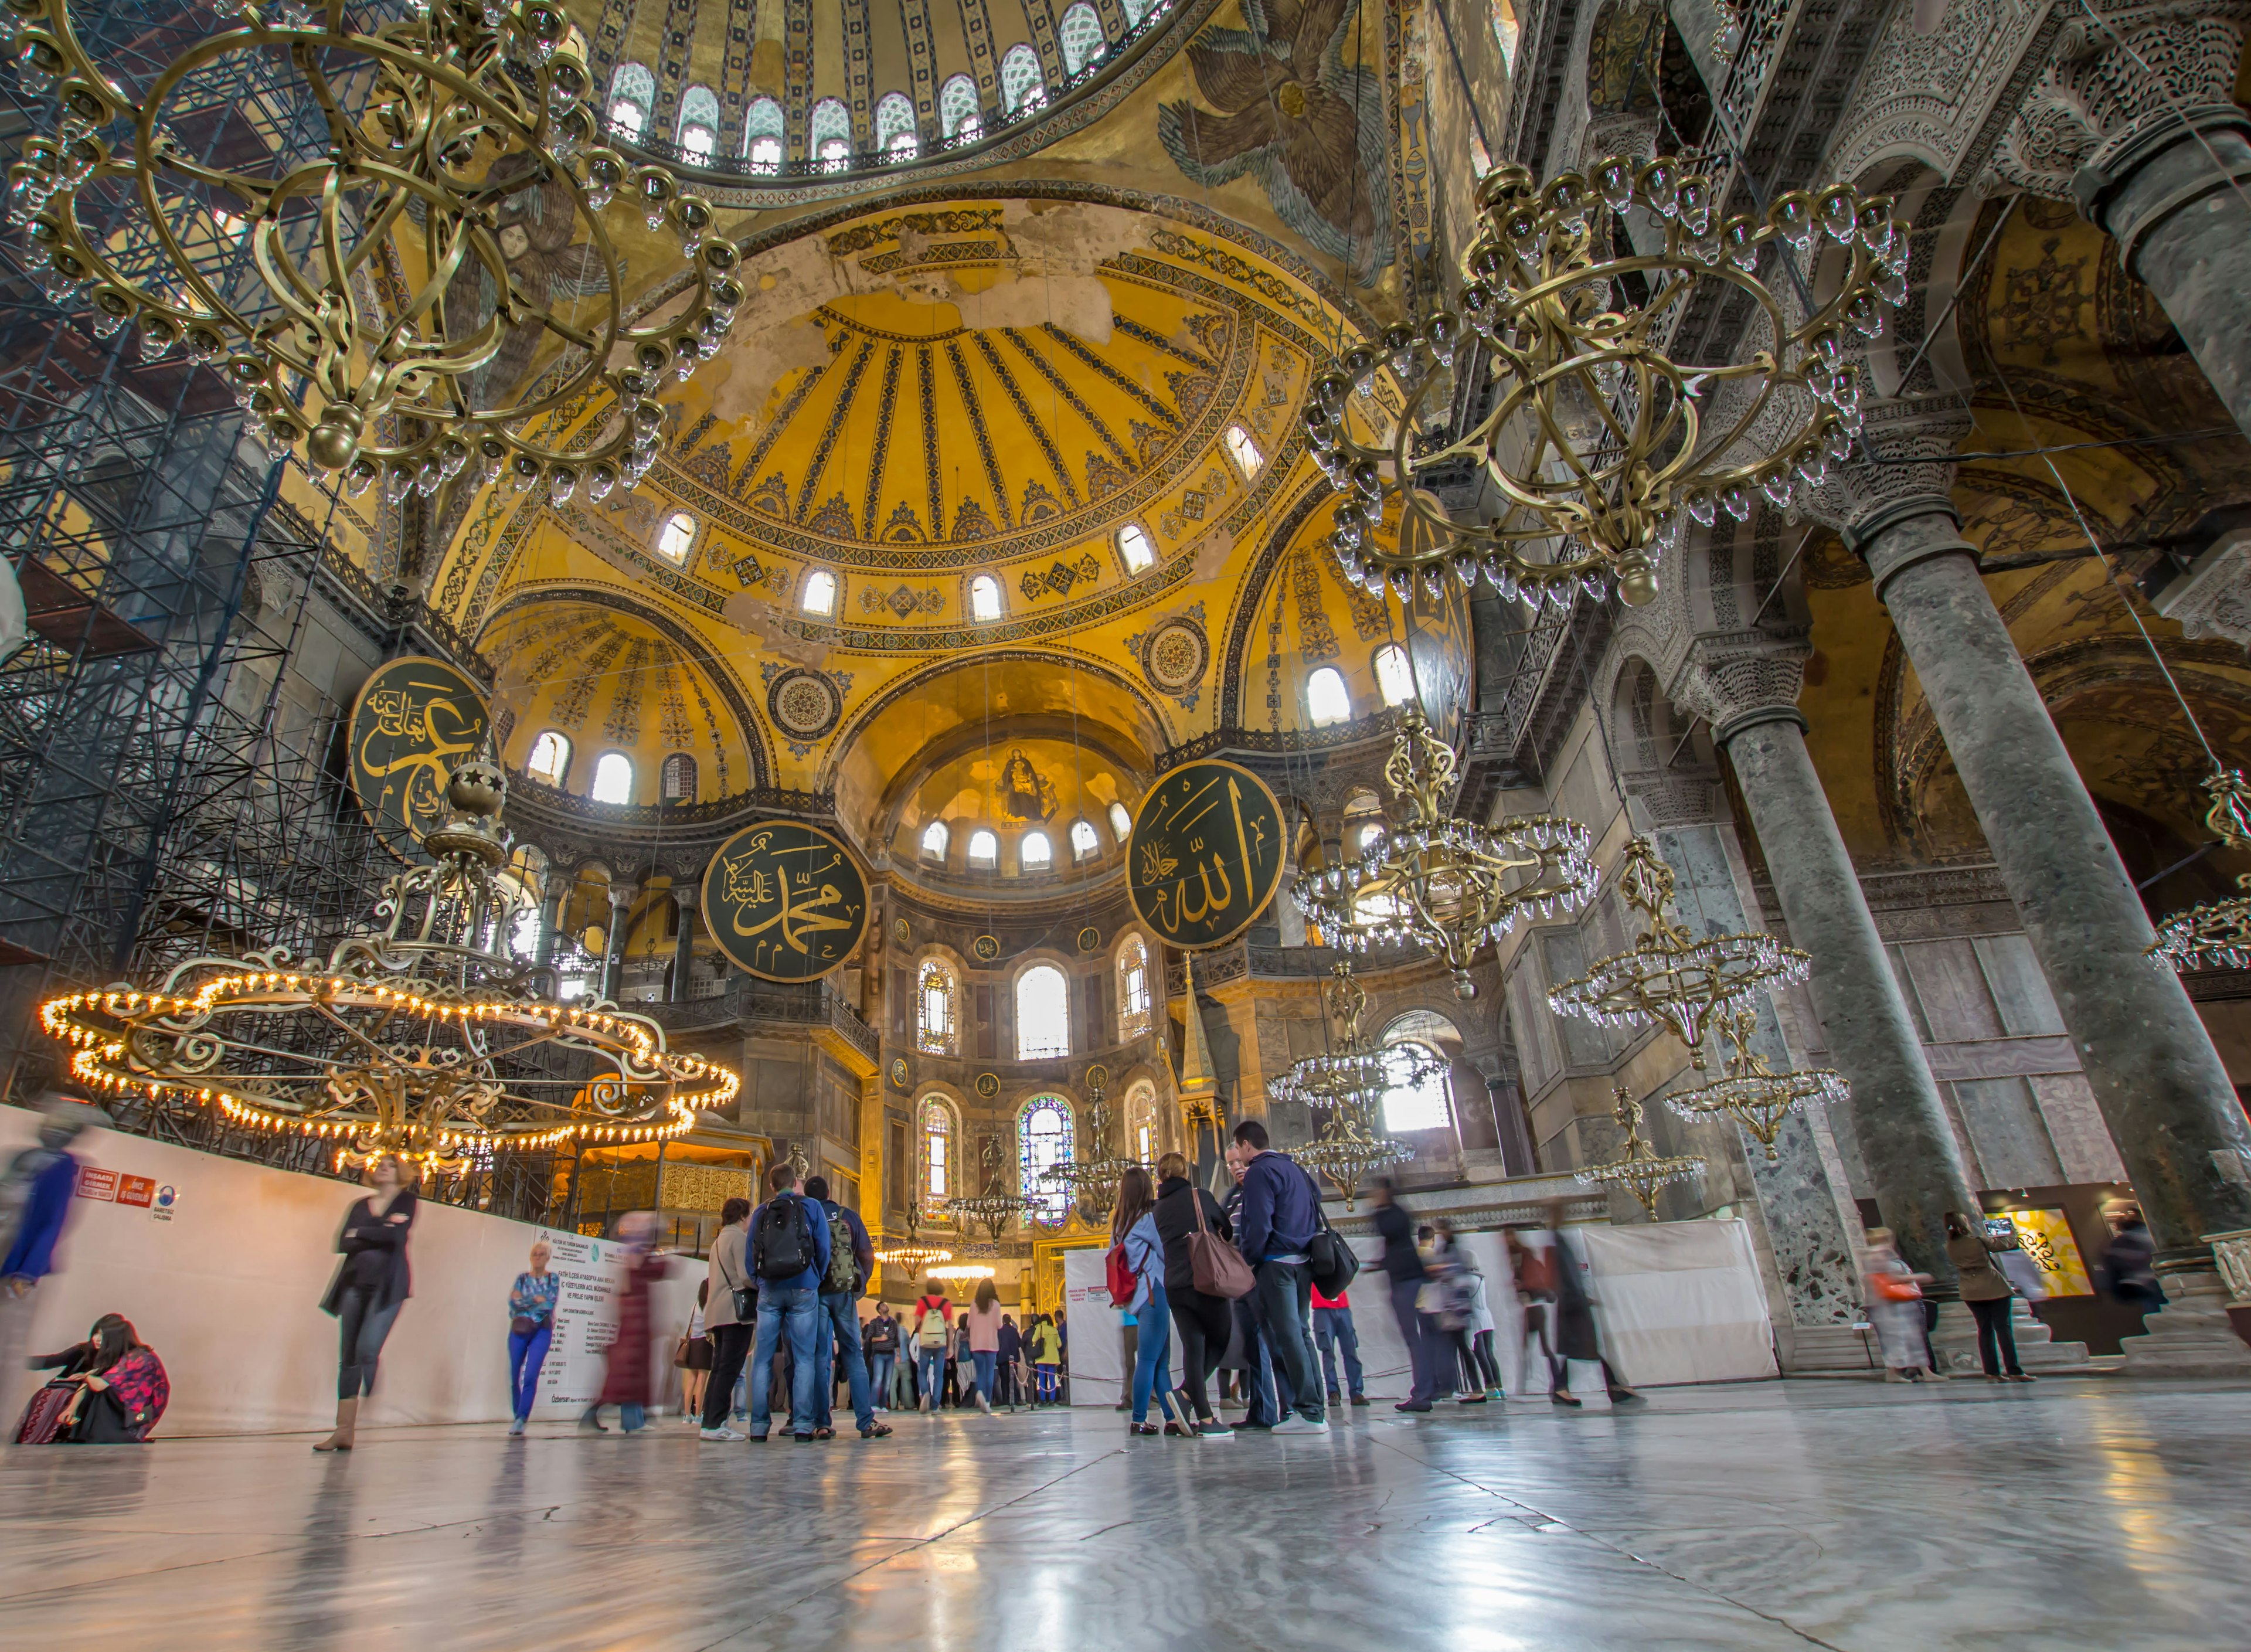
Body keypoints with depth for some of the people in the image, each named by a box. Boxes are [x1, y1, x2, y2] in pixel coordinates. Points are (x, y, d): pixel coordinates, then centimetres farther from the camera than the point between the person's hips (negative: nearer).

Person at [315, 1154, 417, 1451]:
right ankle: (344, 1430, 5)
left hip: (387, 1285, -5)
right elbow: (343, 1243, 3)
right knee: (348, 1357, 2)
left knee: (367, 1350, -18)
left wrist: (360, 1233, -1)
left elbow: (398, 1236, -12)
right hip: (355, 1283, 5)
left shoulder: (406, 1200, 5)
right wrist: (381, 1228, -10)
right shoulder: (360, 1206, 17)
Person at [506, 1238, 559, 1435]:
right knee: (515, 1376, 4)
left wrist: (525, 1301, -8)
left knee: (531, 1376, -14)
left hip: (542, 1331, -2)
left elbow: (550, 1303, -8)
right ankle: (517, 1417, 22)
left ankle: (521, 1420, -12)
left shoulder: (553, 1280, 7)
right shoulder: (522, 1278, 11)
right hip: (520, 1329, 2)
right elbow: (513, 1302, -2)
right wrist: (538, 1299, -11)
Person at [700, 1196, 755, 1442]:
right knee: (730, 1368, -10)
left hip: (717, 1310, 9)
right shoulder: (739, 1237, -6)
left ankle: (710, 1422, 7)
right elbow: (746, 1275, -15)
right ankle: (715, 1424, -13)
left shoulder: (719, 1240, 24)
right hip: (737, 1307, -9)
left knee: (719, 1367, 9)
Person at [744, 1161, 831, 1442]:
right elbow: (824, 1250, 2)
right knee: (804, 1358, 1)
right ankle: (802, 1424, -4)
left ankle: (759, 1424, 4)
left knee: (763, 1358, 7)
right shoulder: (811, 1207, 4)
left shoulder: (762, 1212, 10)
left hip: (769, 1291, 2)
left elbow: (750, 1255, 9)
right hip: (803, 1290, -2)